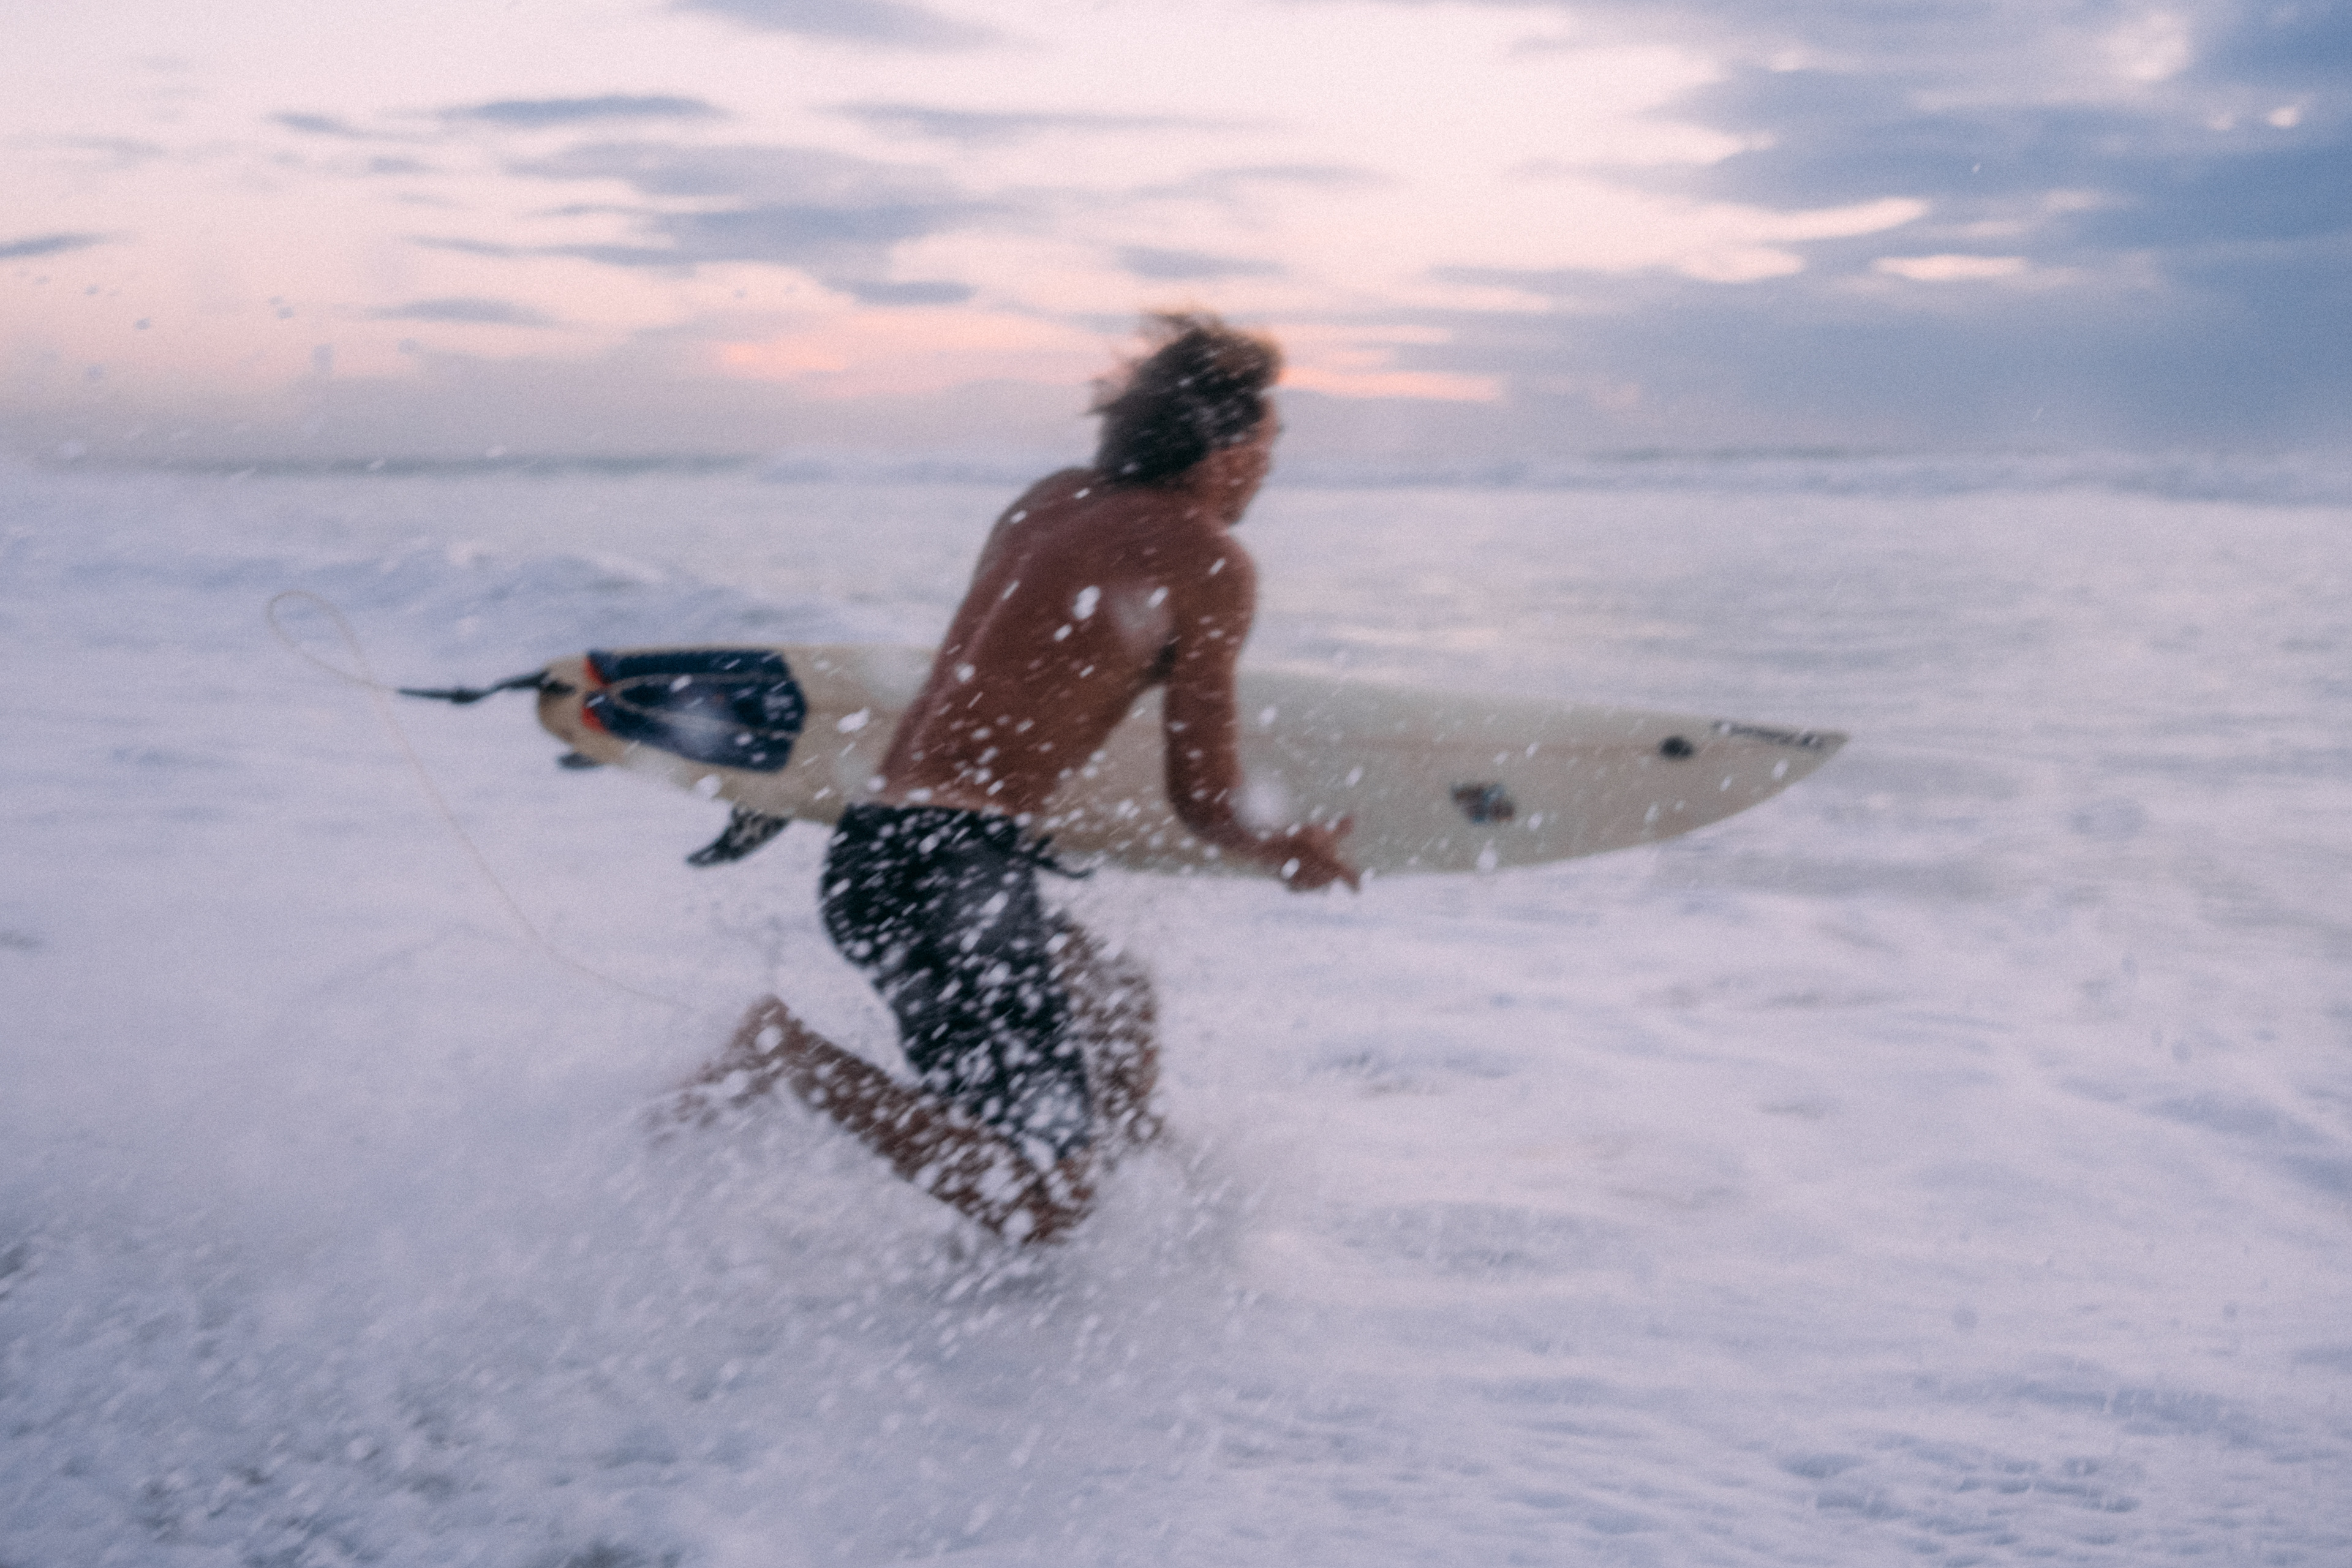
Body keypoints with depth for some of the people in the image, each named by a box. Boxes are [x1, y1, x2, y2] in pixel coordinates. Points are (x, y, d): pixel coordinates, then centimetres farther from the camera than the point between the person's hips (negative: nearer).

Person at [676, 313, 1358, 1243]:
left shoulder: (1049, 501, 17)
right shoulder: (1210, 560, -2)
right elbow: (1203, 799, 1)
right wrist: (1275, 851, 22)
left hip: (869, 847, 10)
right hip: (951, 865, -10)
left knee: (1116, 1000, 33)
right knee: (1045, 1207, -13)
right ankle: (790, 1057, -12)